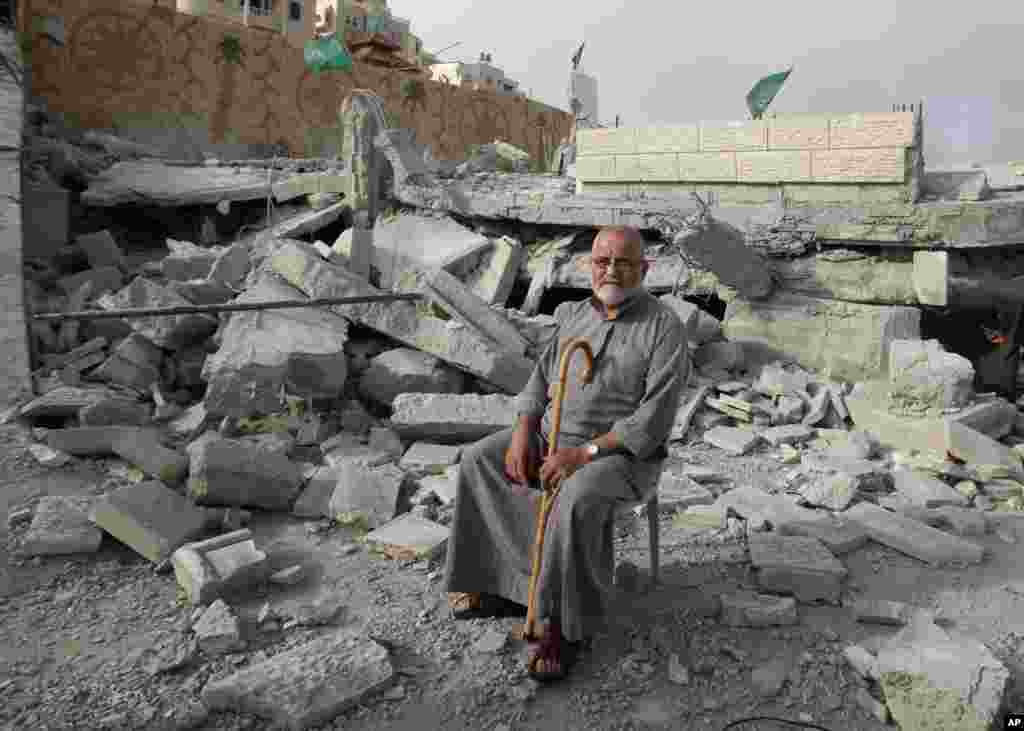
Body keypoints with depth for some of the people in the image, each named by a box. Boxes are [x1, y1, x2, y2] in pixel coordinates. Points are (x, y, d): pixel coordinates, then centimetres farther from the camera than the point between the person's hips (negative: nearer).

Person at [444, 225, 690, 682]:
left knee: (578, 501, -35)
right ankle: (500, 580, -5)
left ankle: (567, 622, -16)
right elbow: (542, 382, 7)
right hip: (555, 438, 6)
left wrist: (585, 454, -28)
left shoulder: (665, 329, -13)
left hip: (621, 453, -6)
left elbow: (654, 419, -21)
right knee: (480, 461, -11)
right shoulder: (575, 317, 7)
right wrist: (523, 435, -11)